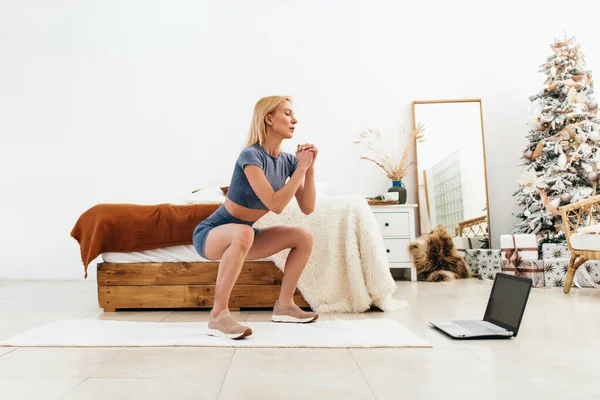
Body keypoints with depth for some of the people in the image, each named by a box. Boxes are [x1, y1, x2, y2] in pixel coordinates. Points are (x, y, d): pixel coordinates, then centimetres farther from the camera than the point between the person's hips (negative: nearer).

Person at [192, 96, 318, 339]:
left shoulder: (288, 160, -2)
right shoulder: (251, 155, -24)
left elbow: (307, 208, -5)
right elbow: (275, 205, -31)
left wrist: (310, 167, -13)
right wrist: (301, 167, -26)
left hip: (240, 236, 7)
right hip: (211, 234, -7)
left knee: (304, 238, -1)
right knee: (243, 232, -40)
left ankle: (284, 305, 9)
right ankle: (218, 314, -28)